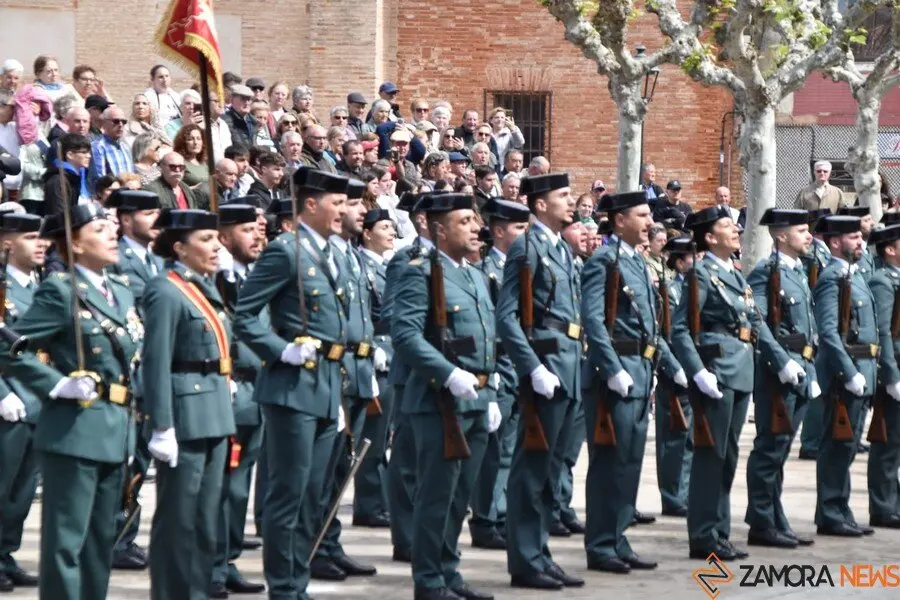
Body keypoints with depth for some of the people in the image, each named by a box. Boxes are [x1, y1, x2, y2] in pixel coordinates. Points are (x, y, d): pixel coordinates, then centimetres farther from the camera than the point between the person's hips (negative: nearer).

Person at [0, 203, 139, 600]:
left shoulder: (122, 293, 15)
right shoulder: (59, 291, -10)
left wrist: (134, 410, 14)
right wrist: (58, 385, -18)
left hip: (116, 431, 8)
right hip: (75, 431, -8)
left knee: (101, 538, 13)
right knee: (66, 539, -5)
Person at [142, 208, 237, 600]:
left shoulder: (204, 287, 14)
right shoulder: (166, 292, -14)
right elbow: (157, 365, -19)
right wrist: (162, 429, -22)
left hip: (214, 416, 9)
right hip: (186, 418, -9)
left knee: (206, 518, 13)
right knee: (178, 519, -2)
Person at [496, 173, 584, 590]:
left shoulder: (562, 249, 18)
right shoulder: (526, 248, -9)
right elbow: (506, 317, -16)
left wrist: (574, 366, 12)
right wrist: (535, 369, -21)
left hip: (569, 370, 9)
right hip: (545, 366, -9)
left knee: (547, 469, 12)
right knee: (532, 469, -3)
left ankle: (538, 555, 18)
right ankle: (525, 563, 1)